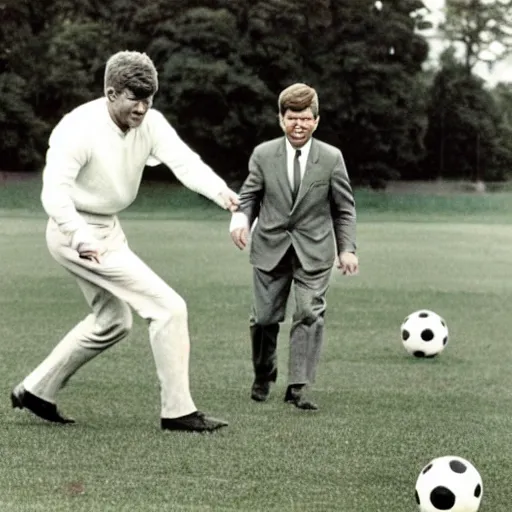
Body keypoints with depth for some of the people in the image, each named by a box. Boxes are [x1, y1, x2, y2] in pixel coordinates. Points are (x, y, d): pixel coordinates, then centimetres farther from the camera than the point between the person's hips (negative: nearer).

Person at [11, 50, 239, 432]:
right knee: (169, 308, -13)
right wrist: (81, 237, -51)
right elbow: (54, 191, -34)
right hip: (77, 234, -9)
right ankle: (178, 411, -5)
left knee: (113, 322, 25)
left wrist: (220, 191, -43)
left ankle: (36, 390, 32)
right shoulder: (79, 128, -25)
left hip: (108, 228, 9)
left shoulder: (150, 122, -6)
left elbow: (184, 161, -22)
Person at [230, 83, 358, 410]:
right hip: (271, 248, 1)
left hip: (313, 250, -1)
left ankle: (298, 387, -6)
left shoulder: (331, 158, -4)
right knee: (265, 317, 7)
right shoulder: (263, 155, -2)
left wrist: (347, 248, -4)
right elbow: (249, 196, 6)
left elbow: (344, 208, 2)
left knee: (310, 315, -10)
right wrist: (241, 219, -15)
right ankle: (263, 376, 32)